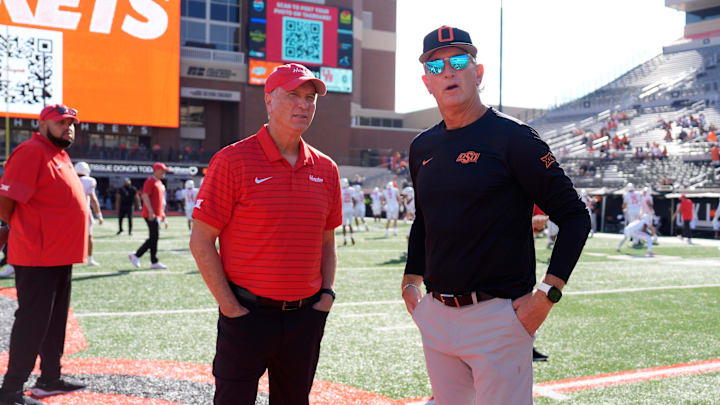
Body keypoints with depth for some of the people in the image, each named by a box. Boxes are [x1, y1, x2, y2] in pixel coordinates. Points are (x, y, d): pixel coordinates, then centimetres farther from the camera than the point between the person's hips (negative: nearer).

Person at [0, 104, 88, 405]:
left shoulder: (60, 155, 16)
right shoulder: (31, 152, -13)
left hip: (60, 258, 9)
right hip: (37, 258, -9)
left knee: (55, 321, 17)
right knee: (32, 321, -4)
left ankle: (50, 378, 29)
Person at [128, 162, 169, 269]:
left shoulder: (160, 183, 21)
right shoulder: (150, 181, -8)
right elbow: (145, 196, -18)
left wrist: (163, 215, 25)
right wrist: (151, 212, -25)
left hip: (157, 215, 10)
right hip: (151, 215, -10)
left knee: (153, 238, 9)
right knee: (154, 237, -10)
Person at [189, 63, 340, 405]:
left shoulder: (325, 169, 7)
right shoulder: (233, 161, -8)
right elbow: (201, 242, -8)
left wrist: (327, 293, 5)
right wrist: (230, 307, -10)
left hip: (305, 318, 5)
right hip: (248, 316, -4)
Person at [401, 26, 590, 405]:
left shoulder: (511, 137, -9)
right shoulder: (422, 147, 10)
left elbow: (575, 215, -9)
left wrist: (547, 293, -15)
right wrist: (411, 281, 17)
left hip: (498, 316, -6)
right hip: (435, 316, 6)